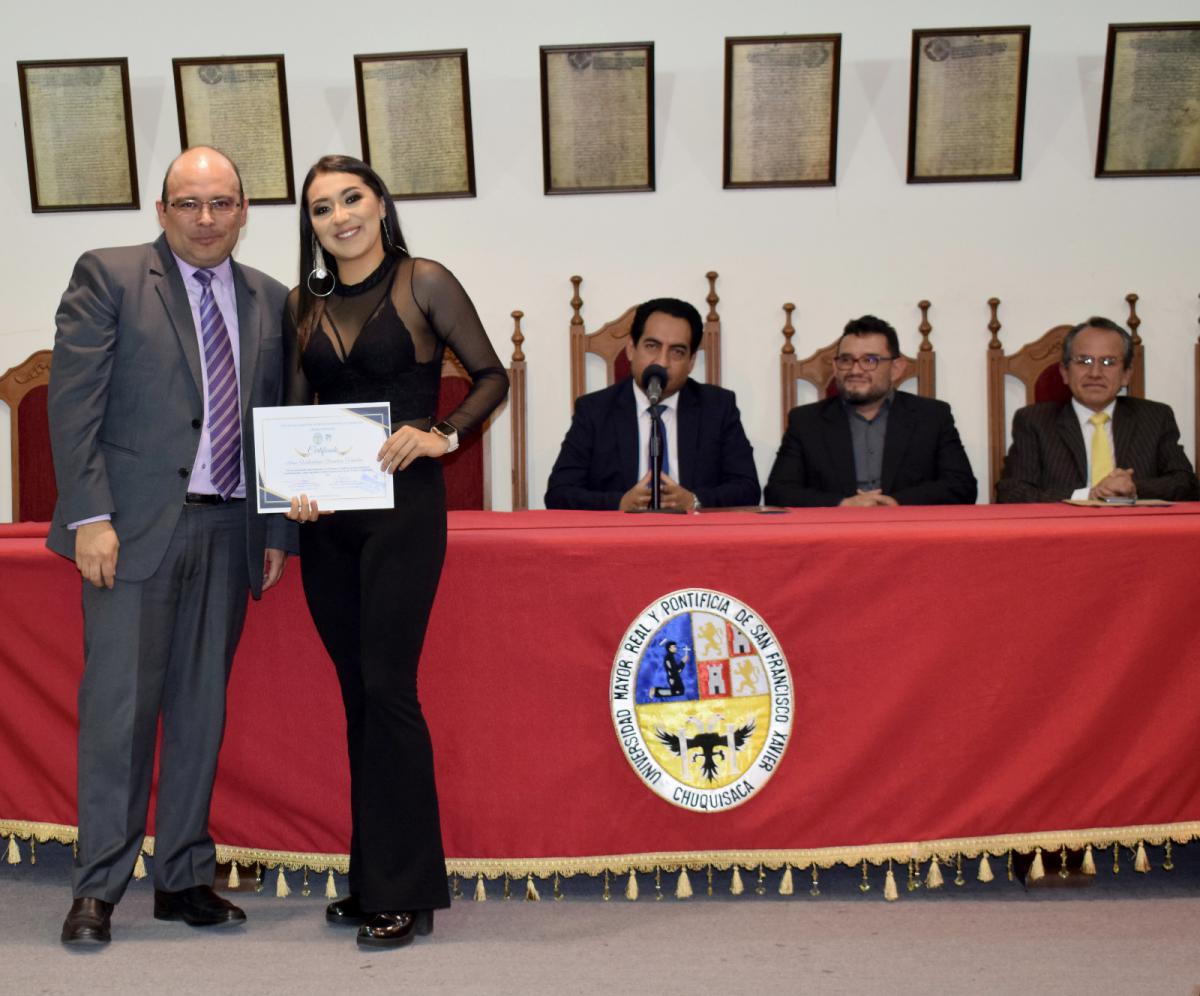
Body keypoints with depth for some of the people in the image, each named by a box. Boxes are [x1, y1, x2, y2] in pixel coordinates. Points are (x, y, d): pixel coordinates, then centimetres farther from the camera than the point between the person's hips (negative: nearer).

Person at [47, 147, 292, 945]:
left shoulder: (269, 300, 13)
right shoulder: (108, 278, 1)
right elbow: (74, 402, -6)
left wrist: (279, 529, 7)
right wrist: (91, 516, -13)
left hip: (228, 531, 4)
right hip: (135, 525, -4)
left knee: (203, 710, 10)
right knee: (120, 706, -1)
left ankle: (185, 878, 21)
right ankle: (99, 889, 11)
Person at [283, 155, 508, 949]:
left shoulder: (425, 284, -1)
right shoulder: (303, 307, 11)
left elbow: (492, 376, -1)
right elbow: (294, 412, 12)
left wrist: (441, 434, -16)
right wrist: (293, 485, -5)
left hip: (402, 506, -5)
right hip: (326, 517, 5)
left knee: (387, 689, -8)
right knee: (357, 696, 10)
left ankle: (405, 891, 2)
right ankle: (372, 878, 21)